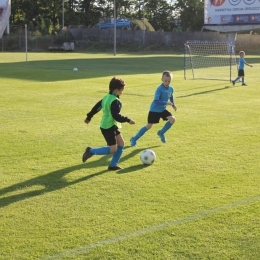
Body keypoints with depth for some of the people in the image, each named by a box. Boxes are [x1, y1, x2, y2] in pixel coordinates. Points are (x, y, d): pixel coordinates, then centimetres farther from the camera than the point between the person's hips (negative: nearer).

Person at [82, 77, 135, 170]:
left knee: (121, 143, 11)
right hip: (108, 127, -10)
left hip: (112, 126, 10)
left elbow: (96, 107, 17)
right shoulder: (115, 101, -20)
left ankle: (113, 164, 16)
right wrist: (128, 120, -21)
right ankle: (91, 151, 0)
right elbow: (116, 116, -27)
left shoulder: (107, 97, 9)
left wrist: (89, 117, 26)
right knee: (113, 149, -6)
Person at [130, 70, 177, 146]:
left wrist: (173, 105, 7)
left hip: (162, 109, 6)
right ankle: (134, 139, 7)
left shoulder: (171, 89, -2)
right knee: (149, 126, -6)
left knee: (172, 119, -13)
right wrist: (166, 103, -36)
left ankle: (161, 133, 10)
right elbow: (156, 101, -30)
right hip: (154, 110, -6)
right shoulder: (159, 89, -23)